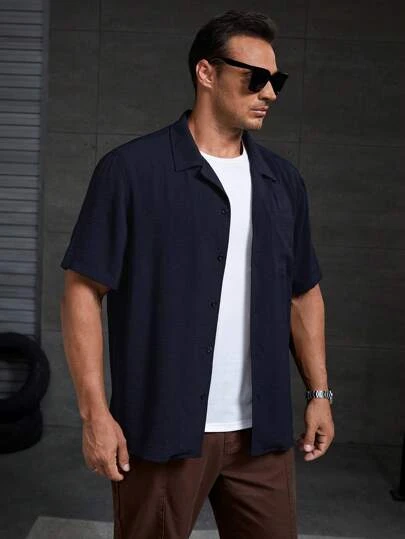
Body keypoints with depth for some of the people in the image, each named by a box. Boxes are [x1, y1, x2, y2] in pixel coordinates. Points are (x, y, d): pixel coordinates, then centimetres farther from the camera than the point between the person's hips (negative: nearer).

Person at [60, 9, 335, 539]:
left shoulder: (283, 180, 8)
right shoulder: (131, 169, -8)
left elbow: (304, 293, 14)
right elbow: (83, 289, -9)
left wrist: (319, 393, 9)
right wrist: (95, 412, -13)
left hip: (263, 430, 5)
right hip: (163, 428, -4)